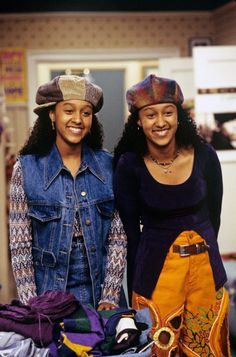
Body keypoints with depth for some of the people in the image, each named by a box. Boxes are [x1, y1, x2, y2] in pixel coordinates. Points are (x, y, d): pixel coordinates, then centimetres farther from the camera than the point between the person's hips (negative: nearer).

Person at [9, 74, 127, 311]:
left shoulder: (107, 166, -1)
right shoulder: (26, 168, -6)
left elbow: (118, 237, -1)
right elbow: (20, 244, -5)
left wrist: (110, 297, -7)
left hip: (99, 294, 2)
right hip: (47, 295, -1)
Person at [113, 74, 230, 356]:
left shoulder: (204, 155, -6)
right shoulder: (129, 165, -11)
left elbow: (213, 215, 7)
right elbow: (131, 231, -4)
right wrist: (134, 292, 0)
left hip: (206, 267, 2)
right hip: (155, 270, -2)